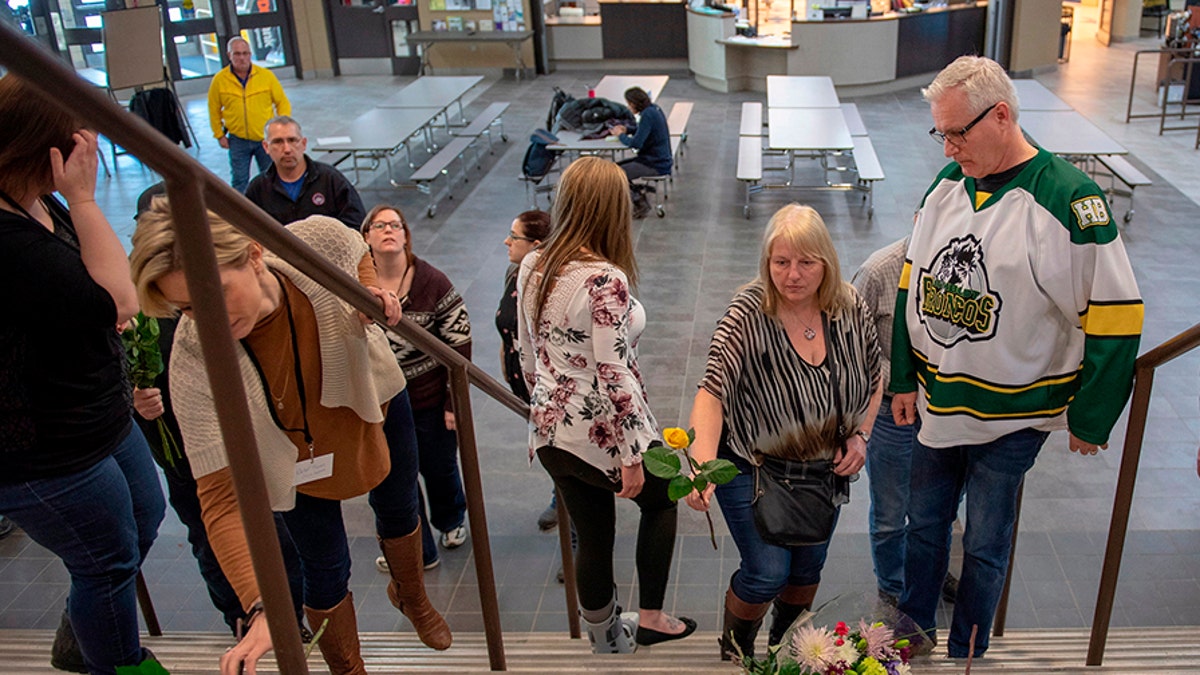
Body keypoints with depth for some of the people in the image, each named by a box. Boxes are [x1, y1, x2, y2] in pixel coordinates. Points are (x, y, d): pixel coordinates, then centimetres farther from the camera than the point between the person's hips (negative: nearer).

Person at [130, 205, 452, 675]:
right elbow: (220, 495, -38)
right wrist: (261, 608, -47)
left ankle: (411, 597, 61)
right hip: (297, 457, -3)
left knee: (399, 514, 26)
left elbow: (358, 256, -7)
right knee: (326, 572, 7)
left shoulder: (319, 239, -36)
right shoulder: (193, 363, -39)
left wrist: (373, 300, -28)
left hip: (372, 400, 3)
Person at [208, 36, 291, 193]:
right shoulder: (219, 80, -3)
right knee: (239, 181, 4)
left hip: (266, 139, 0)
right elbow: (214, 110, 7)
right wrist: (219, 135, 4)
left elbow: (283, 102, 2)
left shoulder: (266, 75, -4)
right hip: (237, 141, 0)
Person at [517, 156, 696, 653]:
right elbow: (613, 375, -23)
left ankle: (606, 640, 38)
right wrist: (630, 457, -15)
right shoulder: (605, 280, -24)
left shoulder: (531, 267, -1)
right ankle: (650, 619, 29)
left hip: (550, 433, 6)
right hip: (602, 435, -6)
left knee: (592, 538, 21)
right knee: (659, 499, 23)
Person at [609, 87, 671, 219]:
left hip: (656, 165, -10)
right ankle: (640, 198, 12)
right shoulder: (654, 108, 7)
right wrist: (626, 130, 8)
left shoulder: (648, 115, -21)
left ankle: (640, 204, 1)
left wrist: (621, 135, -7)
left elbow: (636, 143, -25)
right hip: (659, 158, 10)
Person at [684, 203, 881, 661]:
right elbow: (712, 393, -35)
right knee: (768, 572, -8)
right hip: (752, 466, -4)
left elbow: (873, 382, 5)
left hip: (824, 468, 5)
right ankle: (735, 651, 24)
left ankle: (785, 642, 48)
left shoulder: (851, 310, -11)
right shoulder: (747, 315, -26)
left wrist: (860, 436, -8)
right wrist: (702, 467, -48)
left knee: (808, 567, 17)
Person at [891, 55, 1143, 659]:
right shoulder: (947, 184, 0)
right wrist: (904, 379, 9)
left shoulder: (1069, 200, -18)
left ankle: (965, 655, 31)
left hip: (1010, 415, -5)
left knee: (984, 546, 9)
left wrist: (1090, 419, -9)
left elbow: (1115, 316, -15)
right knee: (924, 524, 17)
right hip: (937, 401, 5)